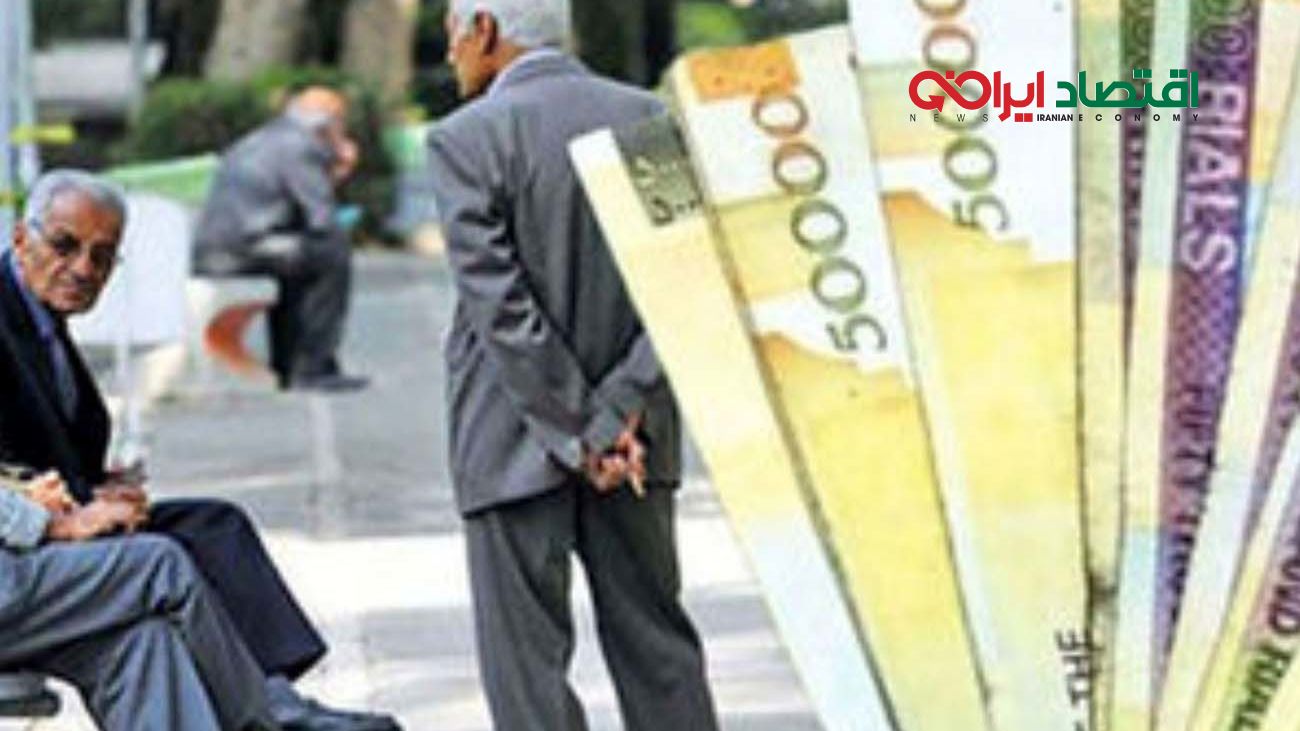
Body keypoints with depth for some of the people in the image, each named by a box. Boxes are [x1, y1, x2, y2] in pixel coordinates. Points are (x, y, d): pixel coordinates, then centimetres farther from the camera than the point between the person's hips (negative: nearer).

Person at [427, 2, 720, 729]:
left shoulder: (467, 139, -10)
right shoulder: (648, 118, 4)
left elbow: (501, 305, -16)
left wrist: (578, 434, -12)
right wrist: (619, 411, -7)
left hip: (516, 445, -5)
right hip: (633, 433, 5)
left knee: (527, 659, 1)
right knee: (656, 641, 13)